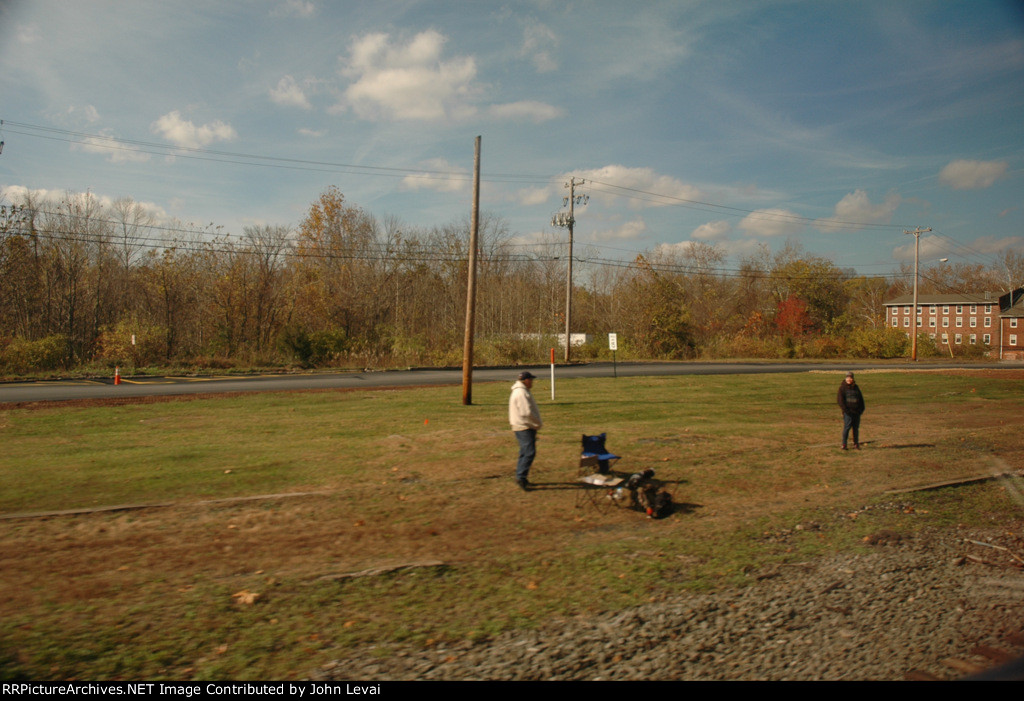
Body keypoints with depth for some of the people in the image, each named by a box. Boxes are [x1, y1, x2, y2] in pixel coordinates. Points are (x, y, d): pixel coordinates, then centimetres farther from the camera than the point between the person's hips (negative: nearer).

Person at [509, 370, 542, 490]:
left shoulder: (520, 391, 17)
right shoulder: (521, 393, -17)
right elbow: (527, 412, -23)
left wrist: (536, 424, 18)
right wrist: (538, 424, -12)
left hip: (524, 427, 11)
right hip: (525, 427, -11)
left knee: (525, 453, 14)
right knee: (529, 452, -13)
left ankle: (521, 477, 19)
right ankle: (521, 477, -14)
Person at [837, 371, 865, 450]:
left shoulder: (856, 387, 16)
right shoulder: (842, 388, 0)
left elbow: (861, 398, 21)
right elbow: (839, 399, -6)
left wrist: (861, 409, 9)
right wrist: (845, 409, -14)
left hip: (857, 411, 5)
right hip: (848, 411, -5)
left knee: (856, 427, 6)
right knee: (847, 427, -9)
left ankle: (856, 443, 15)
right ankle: (844, 444, -4)